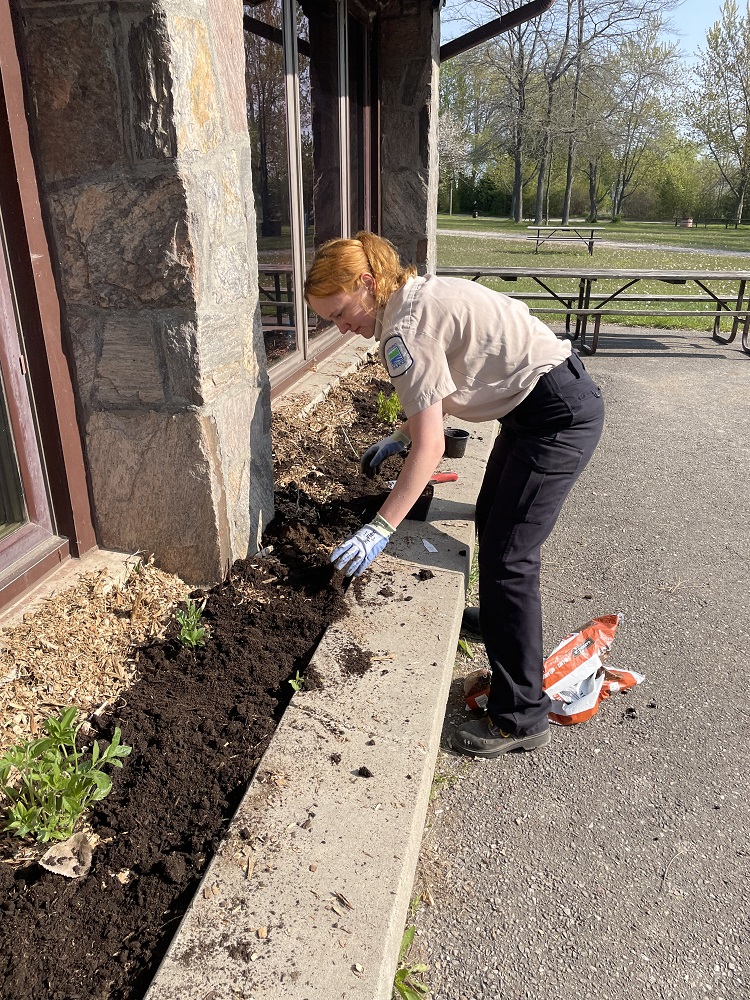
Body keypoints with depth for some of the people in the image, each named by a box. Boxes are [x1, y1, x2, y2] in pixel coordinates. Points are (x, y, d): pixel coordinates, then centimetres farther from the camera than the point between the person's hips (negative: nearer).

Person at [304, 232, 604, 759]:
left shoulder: (405, 330, -21)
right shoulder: (422, 295, 8)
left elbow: (431, 447, -25)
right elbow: (438, 396, 17)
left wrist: (380, 529, -25)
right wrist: (396, 438, 20)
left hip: (561, 416, -10)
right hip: (542, 403, 10)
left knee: (508, 556, -8)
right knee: (491, 520, 23)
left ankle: (522, 719, 2)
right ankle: (497, 621, 47)